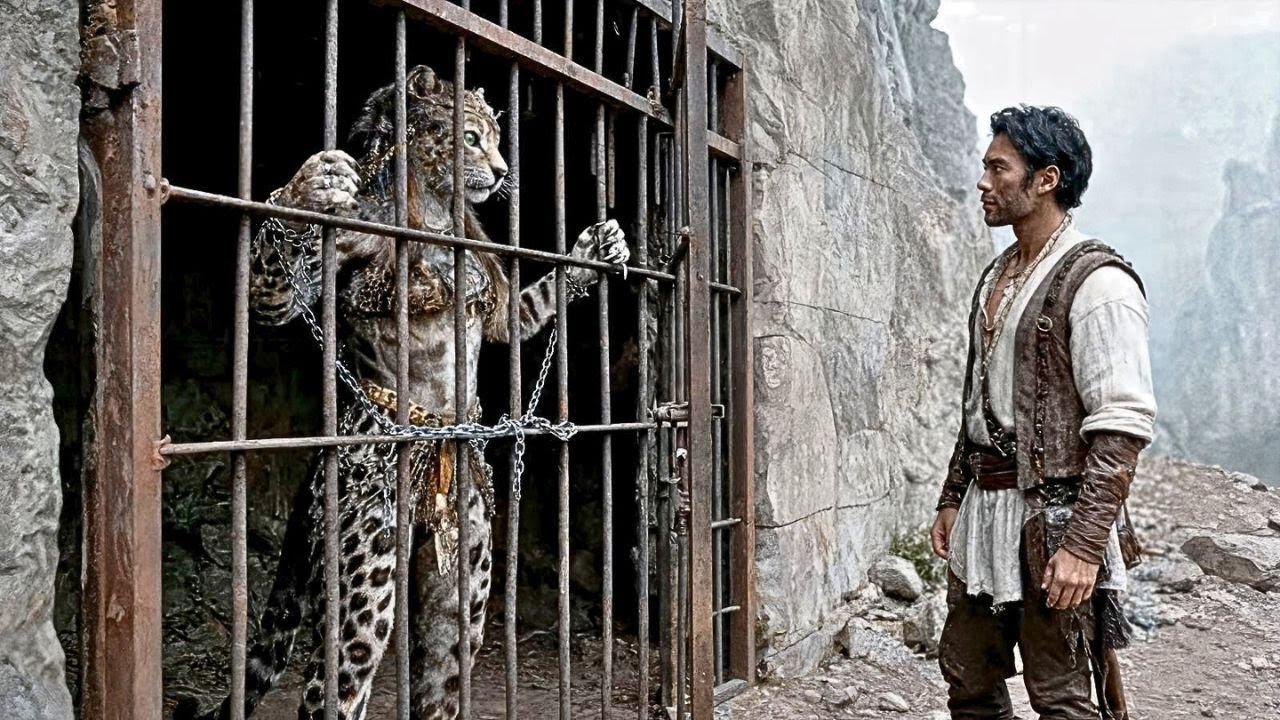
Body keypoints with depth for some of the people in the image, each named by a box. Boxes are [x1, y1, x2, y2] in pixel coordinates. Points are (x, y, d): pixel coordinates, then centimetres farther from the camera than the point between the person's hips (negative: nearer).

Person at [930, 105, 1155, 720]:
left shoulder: (1096, 282, -13)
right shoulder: (997, 275, 14)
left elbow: (1122, 426, -19)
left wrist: (1084, 544, -23)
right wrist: (953, 499, 17)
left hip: (1053, 517, -8)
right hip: (982, 513, 8)